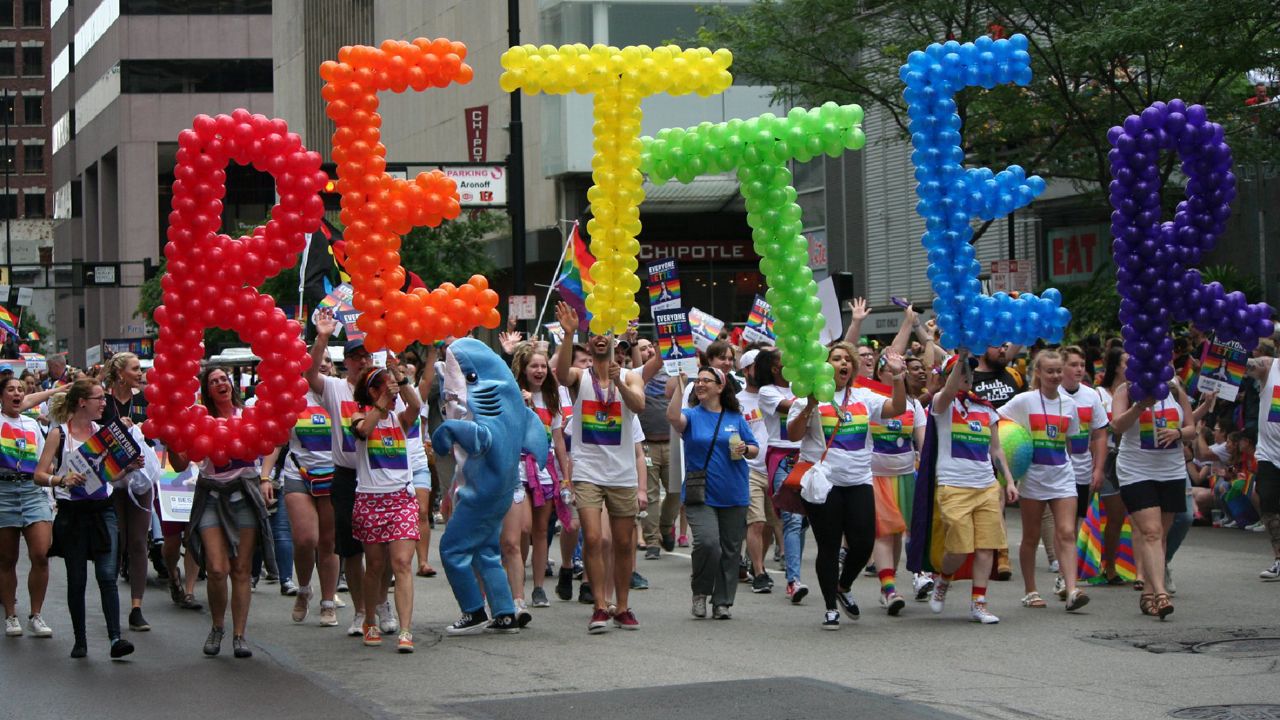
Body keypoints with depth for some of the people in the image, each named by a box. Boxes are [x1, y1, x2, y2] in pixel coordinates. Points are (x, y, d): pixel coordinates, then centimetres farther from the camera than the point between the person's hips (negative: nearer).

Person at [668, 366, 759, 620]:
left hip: (733, 494, 3)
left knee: (730, 550, 6)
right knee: (707, 542, -21)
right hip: (700, 494, -3)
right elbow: (673, 417, -21)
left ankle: (722, 602, 17)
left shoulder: (736, 418, 8)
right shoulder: (692, 415, 2)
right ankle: (700, 592, 1)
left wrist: (745, 450, -8)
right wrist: (679, 387, -22)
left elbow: (755, 450, 13)